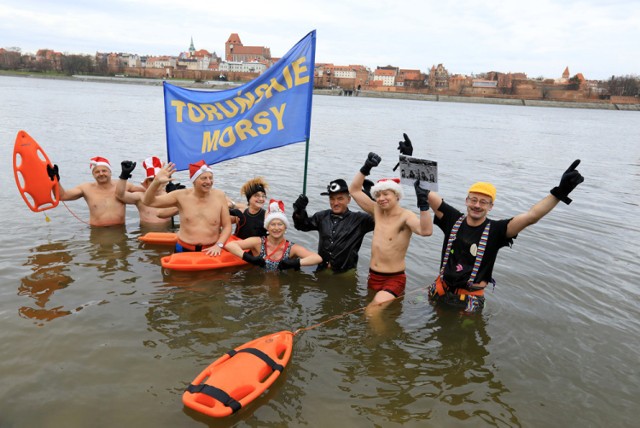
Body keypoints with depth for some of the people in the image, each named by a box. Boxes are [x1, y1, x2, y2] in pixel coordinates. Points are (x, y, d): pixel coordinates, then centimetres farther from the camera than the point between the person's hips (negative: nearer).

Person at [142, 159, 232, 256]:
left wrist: (218, 245, -14)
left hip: (210, 252, 0)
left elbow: (227, 226, 1)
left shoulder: (219, 196, -3)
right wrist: (156, 182, -21)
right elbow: (148, 202, -5)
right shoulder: (181, 196, -3)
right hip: (184, 251, 1)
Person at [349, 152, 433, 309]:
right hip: (373, 277, 7)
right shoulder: (377, 211, 3)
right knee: (369, 309, 19)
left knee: (376, 310, -25)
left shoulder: (405, 216, -16)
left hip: (394, 279, -7)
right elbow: (354, 190, 6)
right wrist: (366, 168, -6)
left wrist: (423, 202, -46)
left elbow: (426, 231, -34)